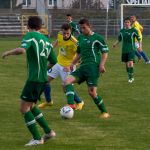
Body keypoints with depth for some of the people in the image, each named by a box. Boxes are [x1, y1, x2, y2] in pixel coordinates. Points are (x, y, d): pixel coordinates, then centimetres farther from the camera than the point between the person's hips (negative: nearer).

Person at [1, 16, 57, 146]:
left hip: (34, 78, -8)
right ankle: (48, 131, 19)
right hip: (43, 78, 8)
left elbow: (21, 50, -27)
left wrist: (8, 53, -10)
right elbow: (53, 61, 15)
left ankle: (37, 139, -4)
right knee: (30, 106, 21)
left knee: (24, 108, -1)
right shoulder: (46, 40, 12)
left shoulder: (30, 36, -8)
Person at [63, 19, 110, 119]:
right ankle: (71, 105, -25)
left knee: (92, 92, -13)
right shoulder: (80, 38, 19)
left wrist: (102, 64, -14)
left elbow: (105, 52, -2)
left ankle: (104, 112, 3)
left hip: (93, 66, -7)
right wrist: (73, 63, 18)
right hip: (83, 66, 7)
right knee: (67, 81, -14)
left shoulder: (97, 37, -1)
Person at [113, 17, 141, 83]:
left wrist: (139, 46, -12)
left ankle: (131, 77, -9)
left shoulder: (133, 30, -4)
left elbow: (139, 39, 1)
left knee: (130, 63, -18)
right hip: (124, 50, 4)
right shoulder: (122, 31, 6)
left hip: (131, 50, -4)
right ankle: (130, 77, 24)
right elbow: (119, 39, 15)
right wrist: (115, 44, -3)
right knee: (126, 64, 9)